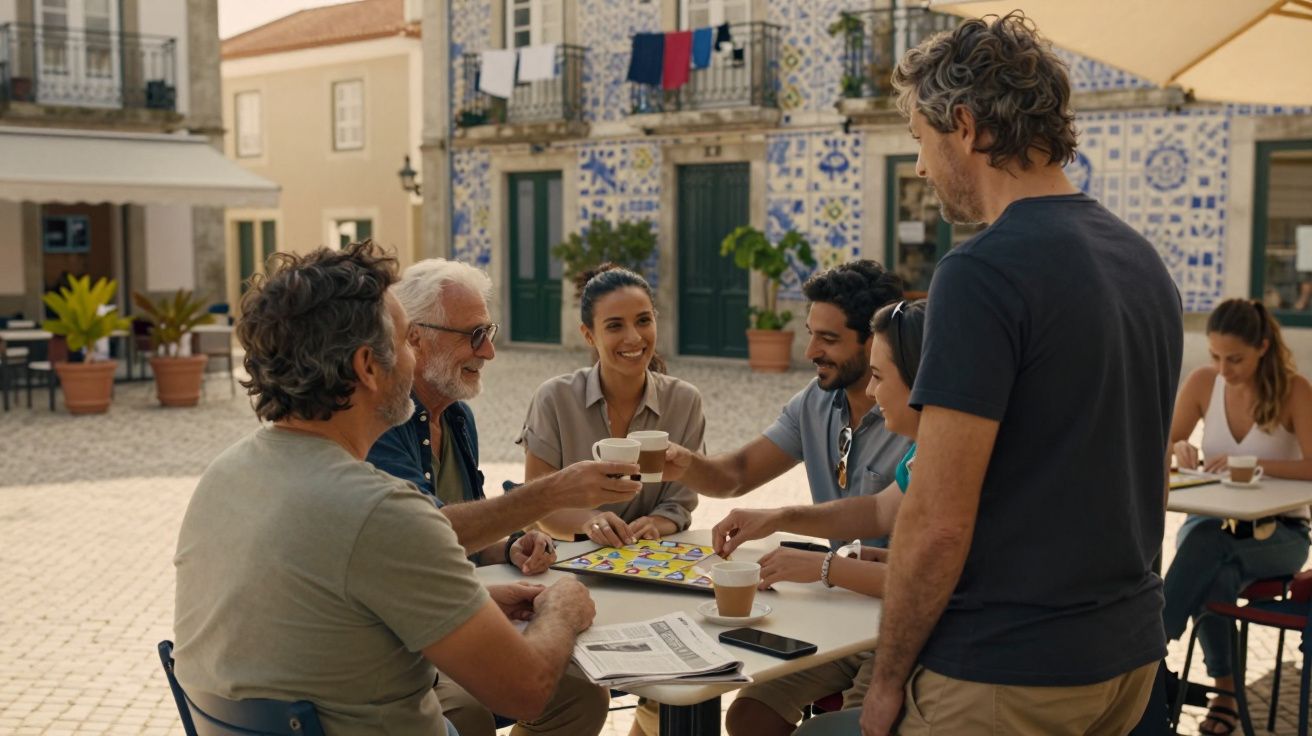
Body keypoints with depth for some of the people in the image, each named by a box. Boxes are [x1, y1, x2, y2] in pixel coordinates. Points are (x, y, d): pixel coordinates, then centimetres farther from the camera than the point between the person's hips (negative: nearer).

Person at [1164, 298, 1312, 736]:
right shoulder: (1202, 383, -2)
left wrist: (1253, 463, -31)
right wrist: (1180, 449, -17)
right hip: (1212, 525, 3)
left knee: (1205, 541, -37)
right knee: (1214, 577, -33)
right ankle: (1225, 691, -18)